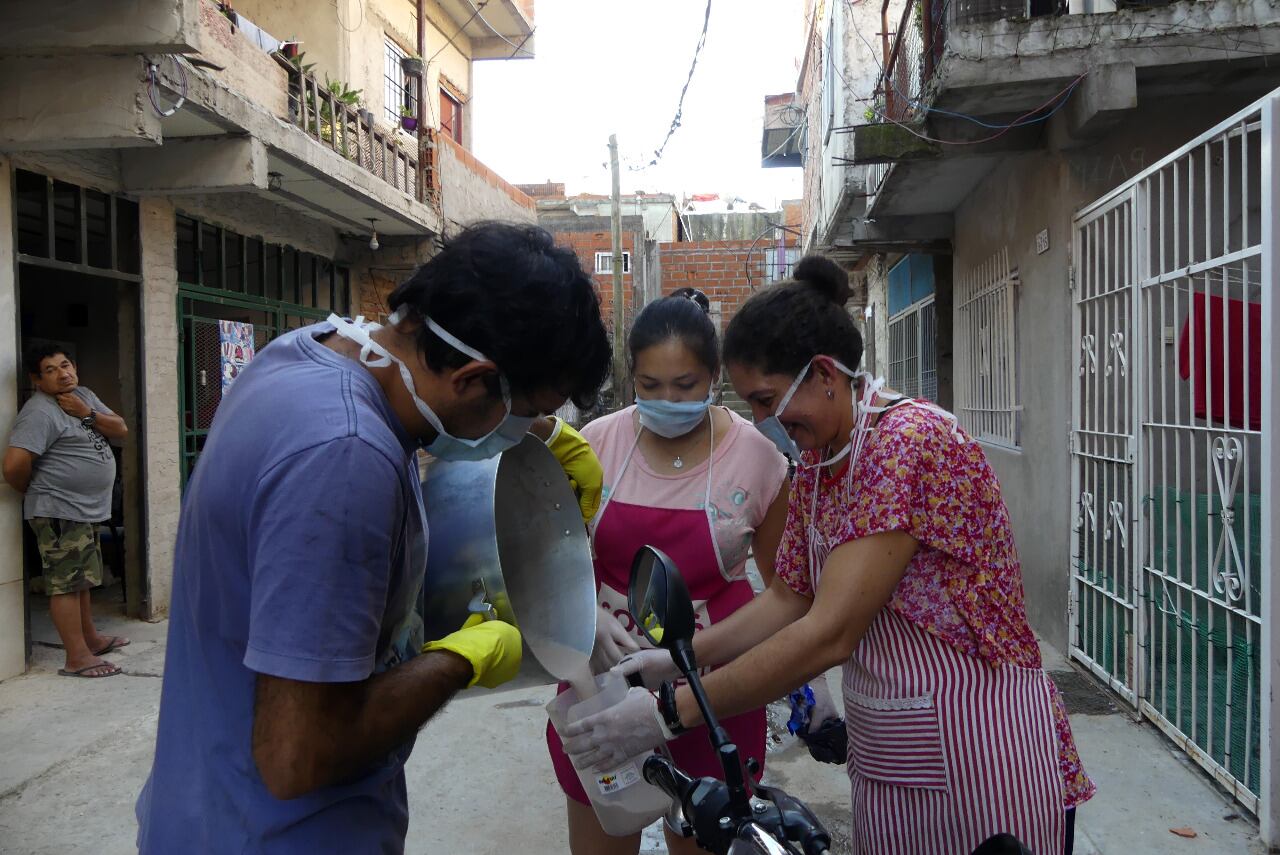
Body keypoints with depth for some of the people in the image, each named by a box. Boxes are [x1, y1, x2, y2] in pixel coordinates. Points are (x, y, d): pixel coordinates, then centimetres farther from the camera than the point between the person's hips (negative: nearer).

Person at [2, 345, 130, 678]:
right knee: (66, 582, -4)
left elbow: (121, 430, 5)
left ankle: (90, 638, 34)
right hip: (60, 514, -9)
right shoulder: (39, 412, -18)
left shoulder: (84, 395, 10)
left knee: (81, 578, 20)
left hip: (88, 510, 10)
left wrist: (87, 414, -10)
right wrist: (35, 493, -8)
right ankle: (77, 657, 0)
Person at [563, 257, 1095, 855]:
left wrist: (668, 714, -23)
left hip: (981, 754, -7)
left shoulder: (910, 439, -24)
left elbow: (828, 634, -27)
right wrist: (675, 659, -4)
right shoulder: (816, 462, 4)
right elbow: (790, 599, 8)